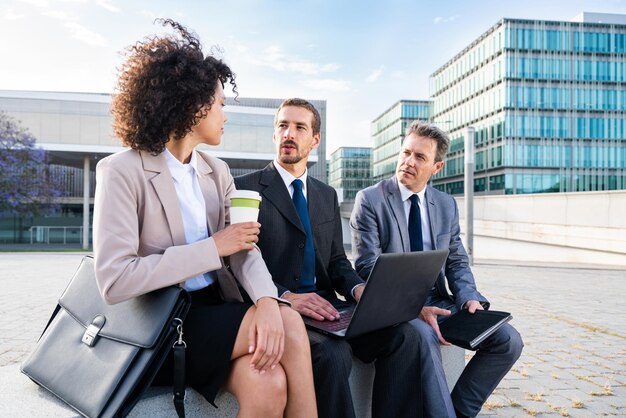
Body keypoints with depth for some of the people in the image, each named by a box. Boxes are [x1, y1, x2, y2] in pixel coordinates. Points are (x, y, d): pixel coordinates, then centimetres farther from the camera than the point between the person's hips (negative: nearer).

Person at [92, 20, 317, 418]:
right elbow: (114, 281, -20)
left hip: (215, 308, 5)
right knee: (289, 325, -21)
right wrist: (212, 248, -18)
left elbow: (244, 246, -2)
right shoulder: (123, 171, -11)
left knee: (269, 385, -23)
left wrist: (266, 300, -22)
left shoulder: (217, 171, 9)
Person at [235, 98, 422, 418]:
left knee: (402, 335, -17)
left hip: (322, 306, 6)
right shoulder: (246, 187, 0)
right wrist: (285, 296, -24)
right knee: (332, 353, -34)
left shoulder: (327, 195, 18)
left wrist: (357, 288, -5)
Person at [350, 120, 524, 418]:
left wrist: (469, 298, -9)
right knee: (423, 336, -36)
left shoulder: (447, 205, 11)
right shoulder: (369, 200, -5)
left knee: (508, 340, -10)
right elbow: (368, 267, -12)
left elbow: (457, 262, 13)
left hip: (438, 301, 6)